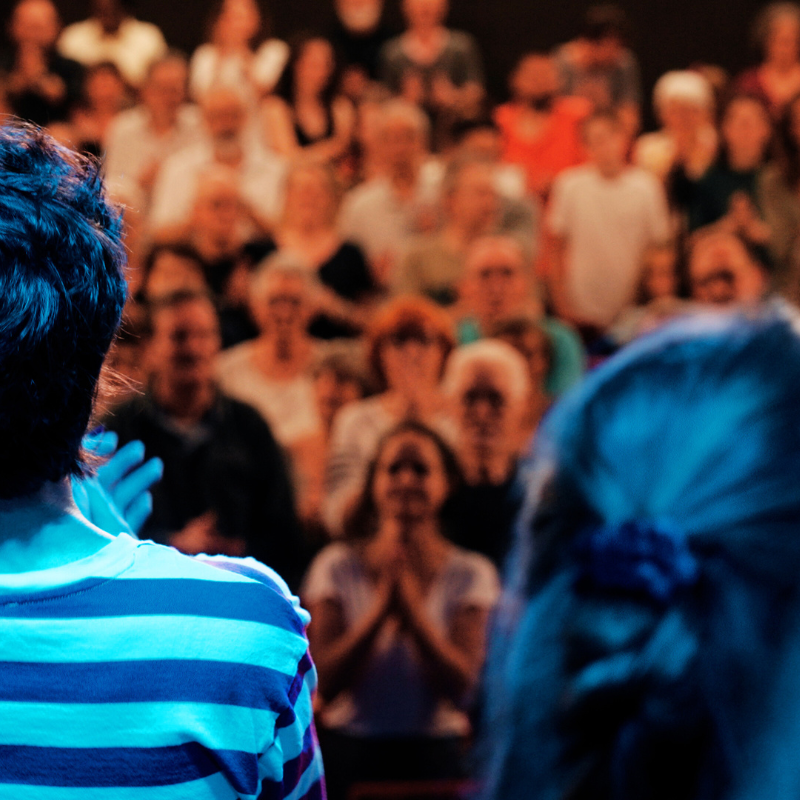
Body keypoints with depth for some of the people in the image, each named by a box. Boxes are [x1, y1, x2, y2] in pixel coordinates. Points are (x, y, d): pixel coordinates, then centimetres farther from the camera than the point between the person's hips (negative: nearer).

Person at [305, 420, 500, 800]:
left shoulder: (471, 573, 4)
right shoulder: (337, 565, 4)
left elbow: (460, 684, -9)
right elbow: (325, 681, -5)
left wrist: (409, 599, -15)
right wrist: (383, 601, -13)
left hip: (435, 751, 0)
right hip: (348, 747, 0)